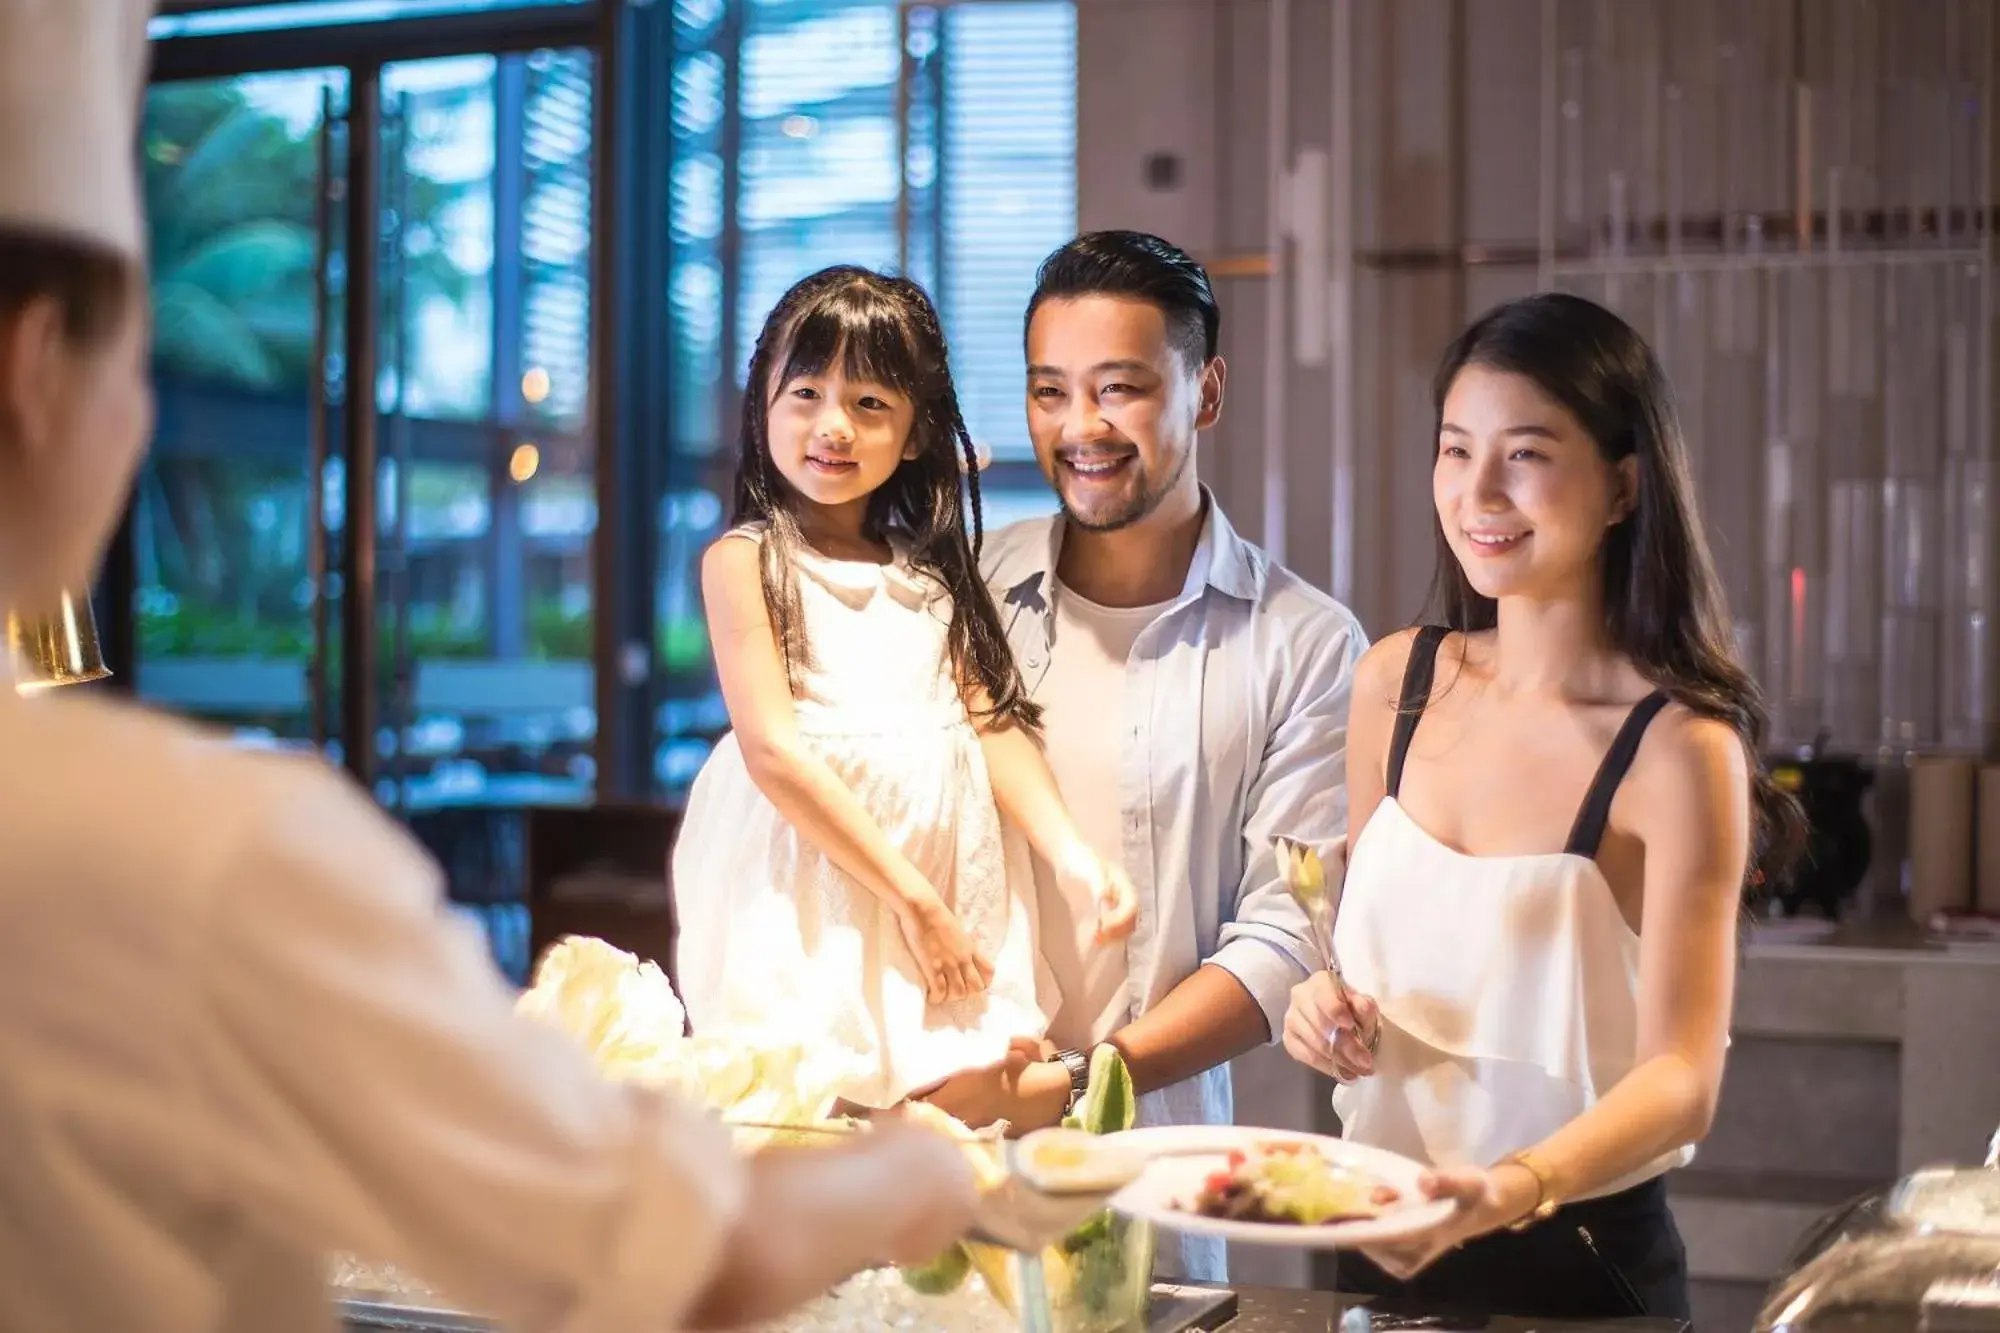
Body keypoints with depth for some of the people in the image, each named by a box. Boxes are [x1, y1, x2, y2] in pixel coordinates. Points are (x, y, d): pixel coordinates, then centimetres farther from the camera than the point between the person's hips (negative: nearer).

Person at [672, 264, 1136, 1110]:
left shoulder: (932, 571, 15)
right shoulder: (744, 560, -1)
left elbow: (994, 720, 8)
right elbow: (773, 749, -11)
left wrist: (1074, 860, -8)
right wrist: (913, 899, -14)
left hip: (950, 867, 5)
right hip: (810, 875, -4)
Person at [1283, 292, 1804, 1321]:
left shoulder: (1678, 748, -17)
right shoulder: (1395, 682, -2)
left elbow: (1682, 1077, -21)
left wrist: (1517, 1186, -37)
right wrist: (1326, 1002, -8)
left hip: (1577, 1267, -4)